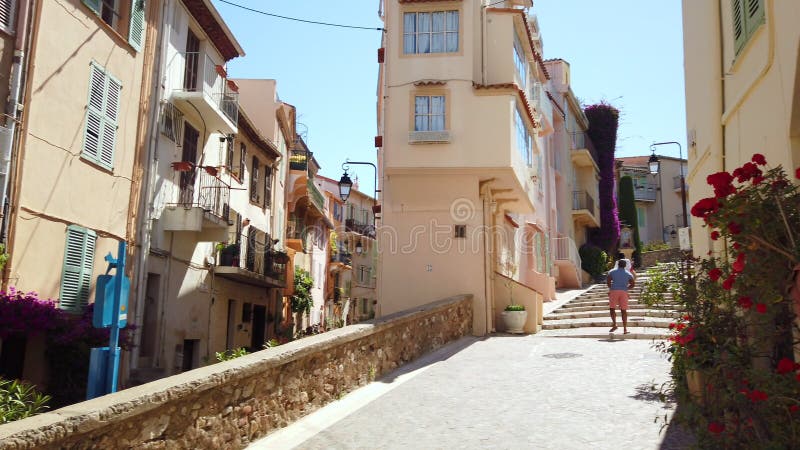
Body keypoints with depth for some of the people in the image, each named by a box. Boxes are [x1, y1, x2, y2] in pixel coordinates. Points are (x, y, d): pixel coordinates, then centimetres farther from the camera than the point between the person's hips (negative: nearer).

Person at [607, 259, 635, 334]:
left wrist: (610, 288, 6)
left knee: (612, 308, 4)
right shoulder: (628, 274, 12)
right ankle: (625, 329, 0)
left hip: (614, 291, -2)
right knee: (624, 310, 3)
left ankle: (614, 324, -15)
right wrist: (626, 288, 15)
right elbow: (633, 284, 4)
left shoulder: (612, 272, 7)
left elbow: (608, 280, -6)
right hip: (624, 292, 2)